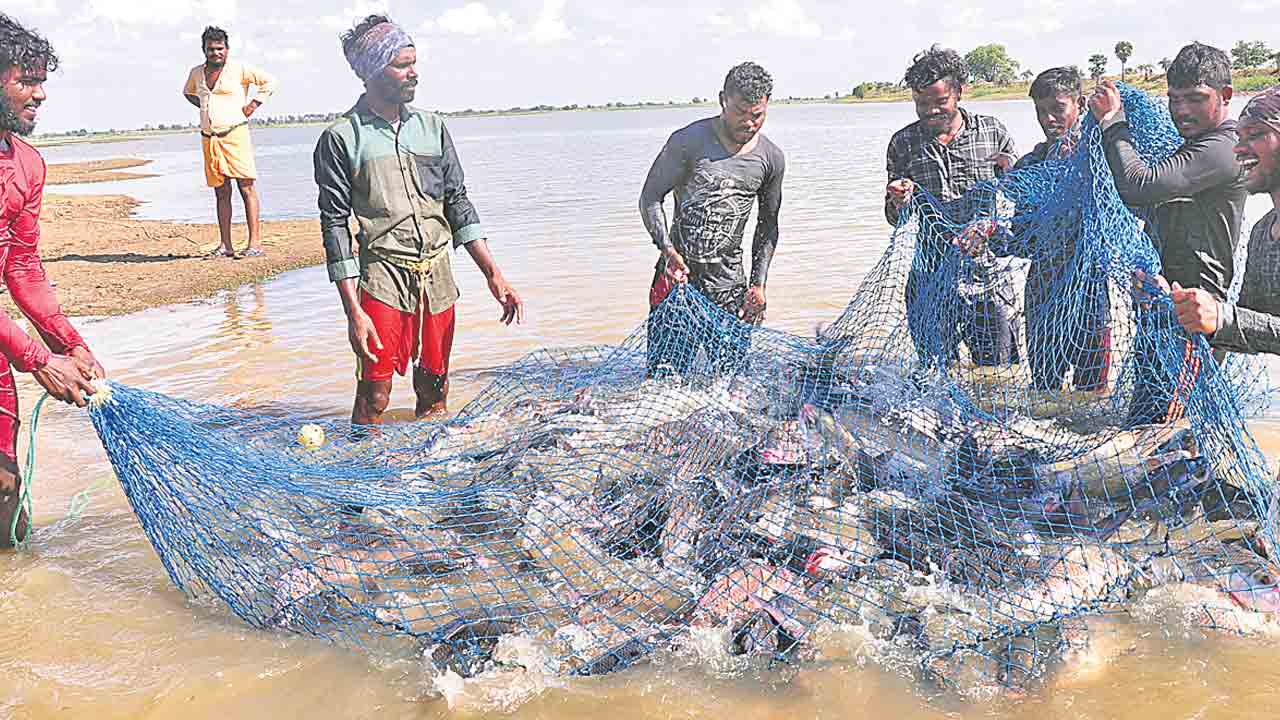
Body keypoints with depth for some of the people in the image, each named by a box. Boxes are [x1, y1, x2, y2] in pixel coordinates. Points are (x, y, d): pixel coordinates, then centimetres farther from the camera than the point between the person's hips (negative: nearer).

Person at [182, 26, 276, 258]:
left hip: (235, 134, -5)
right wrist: (204, 107, 16)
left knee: (246, 187, -9)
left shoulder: (239, 69, -1)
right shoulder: (196, 73, 14)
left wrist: (252, 105, -4)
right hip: (208, 139, 5)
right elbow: (188, 92, 33)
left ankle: (255, 242, -9)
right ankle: (226, 246, 6)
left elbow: (269, 81, 1)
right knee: (221, 192, 5)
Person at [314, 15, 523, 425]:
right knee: (374, 399, -5)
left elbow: (457, 202, 12)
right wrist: (353, 311, -14)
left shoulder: (432, 127, 10)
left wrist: (494, 276, 3)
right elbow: (335, 224, -6)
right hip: (382, 281, -4)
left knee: (435, 396, 12)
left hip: (439, 279, 5)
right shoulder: (341, 138, -4)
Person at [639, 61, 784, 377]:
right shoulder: (689, 141, -7)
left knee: (731, 378, 3)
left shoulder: (771, 158, 5)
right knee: (664, 377, -8)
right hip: (679, 273, -3)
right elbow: (650, 198, -3)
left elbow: (768, 225, 15)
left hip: (730, 282, 4)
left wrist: (758, 283, 5)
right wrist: (668, 249, -19)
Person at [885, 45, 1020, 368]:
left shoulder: (993, 131, 5)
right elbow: (894, 218, 10)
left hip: (986, 270, 0)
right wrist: (899, 203, -13)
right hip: (929, 277, 1)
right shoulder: (903, 144, 5)